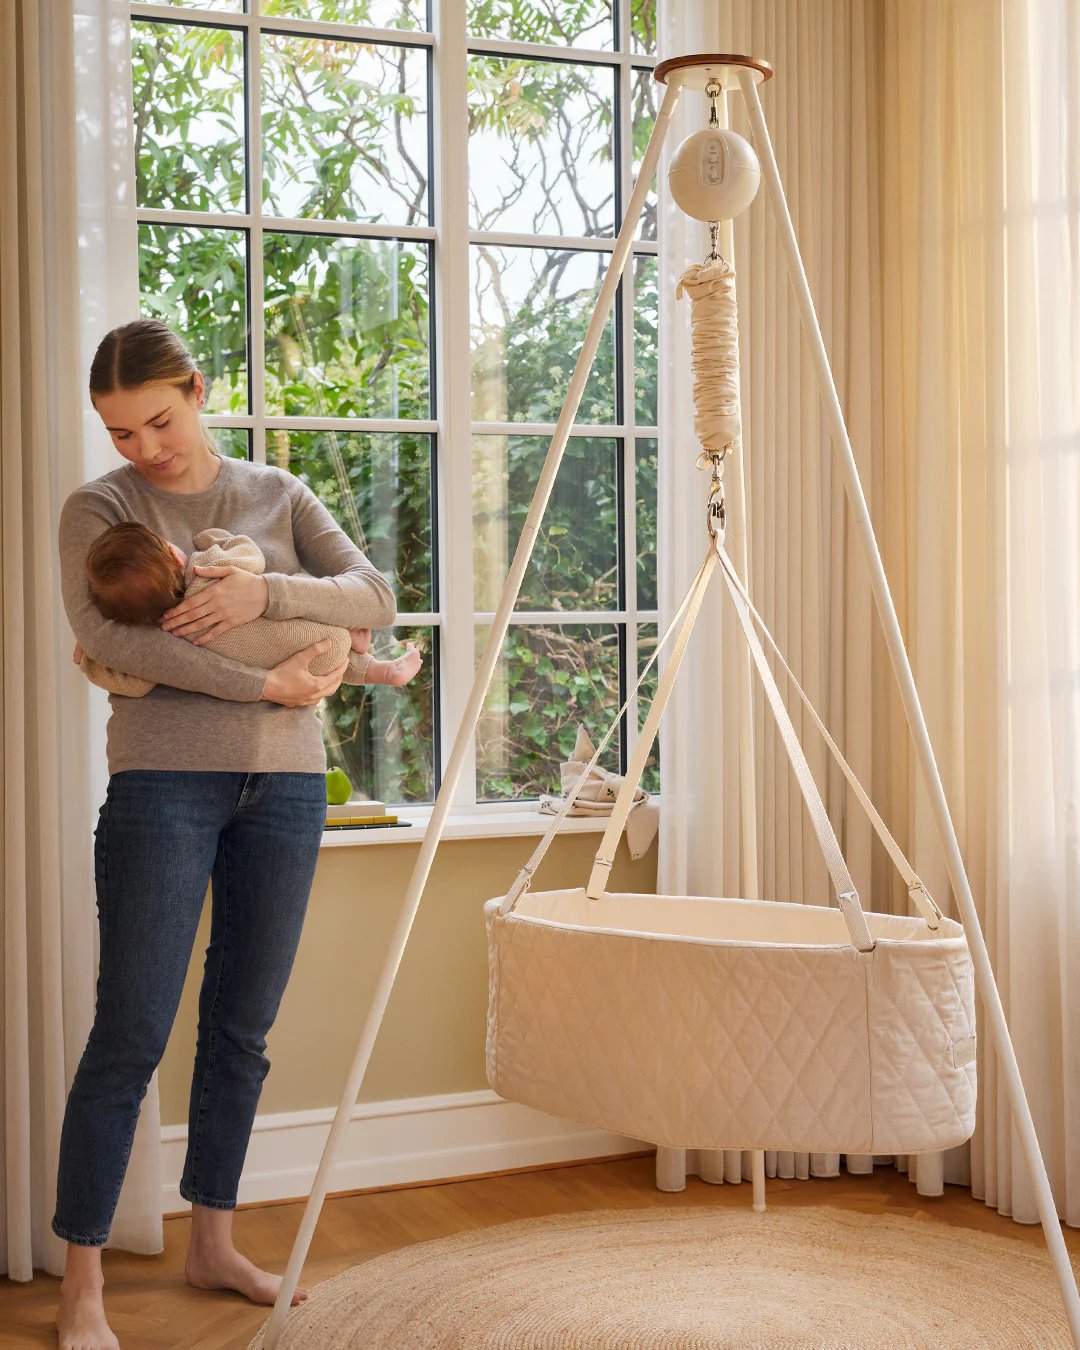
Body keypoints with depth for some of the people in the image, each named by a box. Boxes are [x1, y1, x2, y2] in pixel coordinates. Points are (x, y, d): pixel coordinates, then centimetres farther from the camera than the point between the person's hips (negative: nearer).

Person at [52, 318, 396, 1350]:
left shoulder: (279, 496, 12)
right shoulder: (99, 507, 2)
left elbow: (374, 596, 2)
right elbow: (106, 634, -14)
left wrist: (266, 591, -16)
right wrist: (264, 684, -16)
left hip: (286, 782, 4)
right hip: (164, 780, -3)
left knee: (242, 1028, 10)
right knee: (131, 1034, -5)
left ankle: (212, 1241, 26)